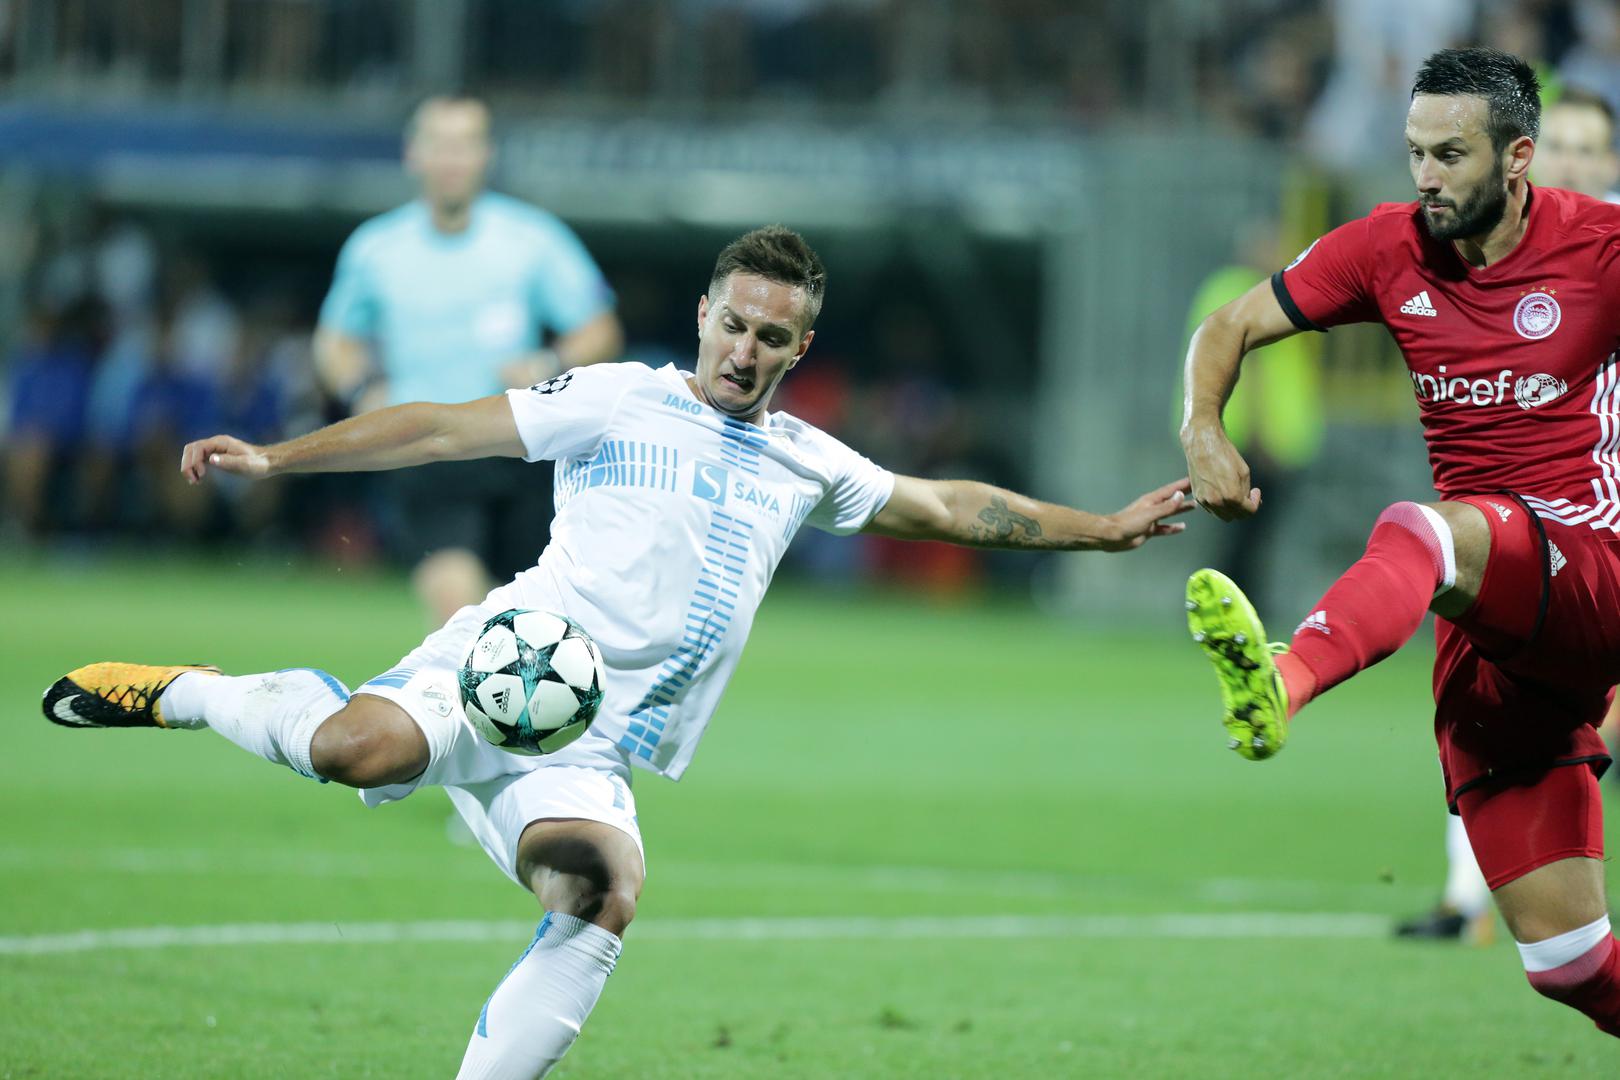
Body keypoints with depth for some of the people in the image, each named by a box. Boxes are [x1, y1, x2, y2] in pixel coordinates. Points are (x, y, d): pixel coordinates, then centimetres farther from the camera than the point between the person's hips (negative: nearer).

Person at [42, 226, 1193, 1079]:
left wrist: (1103, 529, 27)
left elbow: (949, 507, 31)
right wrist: (272, 458, -4)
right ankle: (180, 695, -6)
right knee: (363, 748, -35)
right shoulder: (617, 401, 7)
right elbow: (442, 430, 3)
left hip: (590, 752, 4)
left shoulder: (805, 464, 22)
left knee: (607, 896, -28)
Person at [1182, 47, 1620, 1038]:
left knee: (1424, 530, -38)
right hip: (1486, 632, 5)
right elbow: (1230, 328, 14)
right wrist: (1203, 432, -6)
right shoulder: (1390, 248, 7)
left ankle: (1283, 684, -65)